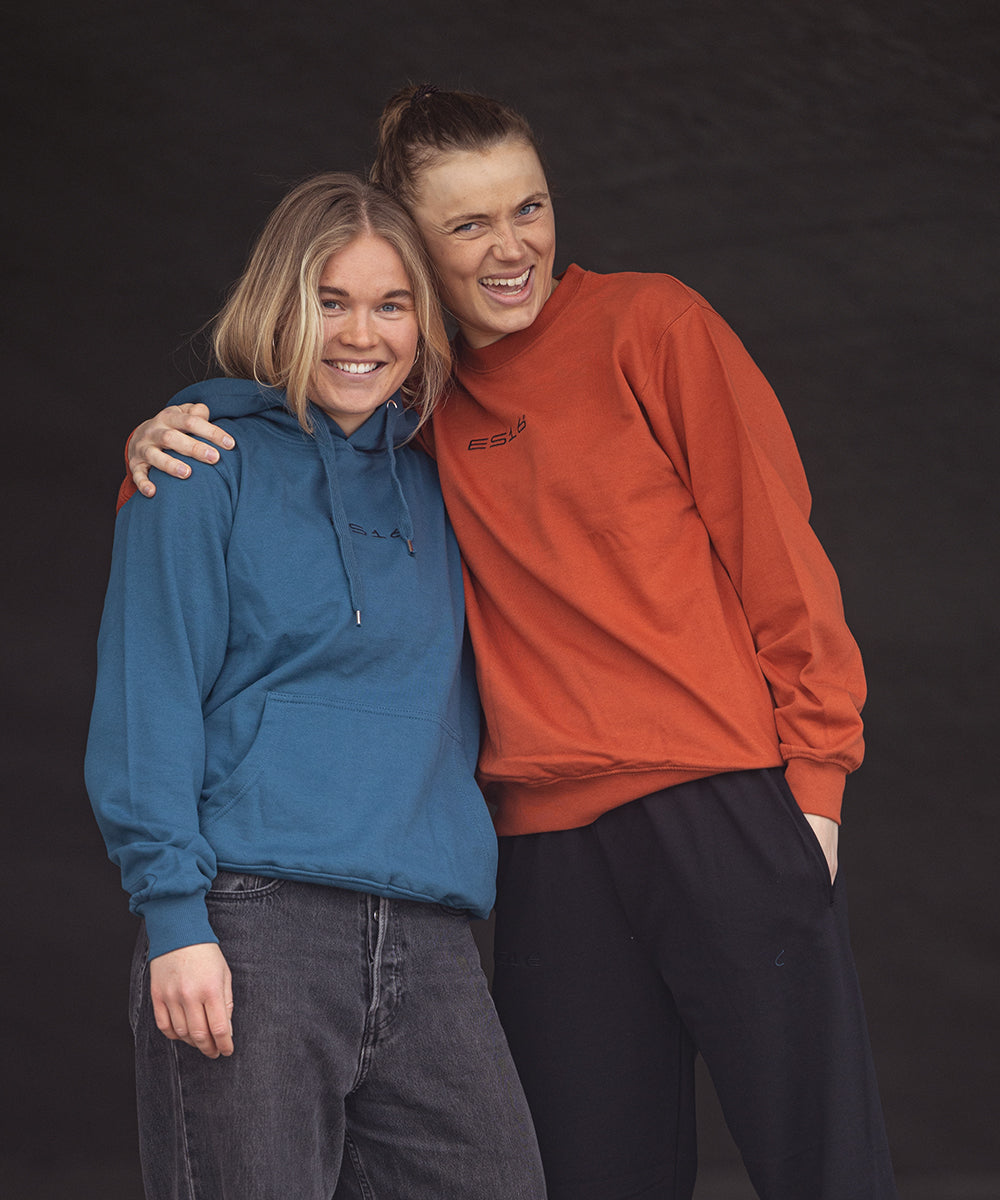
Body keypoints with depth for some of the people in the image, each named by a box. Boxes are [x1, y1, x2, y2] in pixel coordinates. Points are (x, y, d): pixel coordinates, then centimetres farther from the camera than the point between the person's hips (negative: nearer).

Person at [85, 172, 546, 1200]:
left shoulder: (429, 489, 19)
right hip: (252, 922, -5)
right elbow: (147, 697, -5)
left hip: (427, 940, 5)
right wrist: (174, 912, -13)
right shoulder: (208, 465, 2)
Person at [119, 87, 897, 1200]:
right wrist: (161, 447, 1)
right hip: (551, 844, 4)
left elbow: (773, 547, 1)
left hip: (725, 803, -4)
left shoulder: (649, 323, 2)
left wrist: (814, 765, -5)